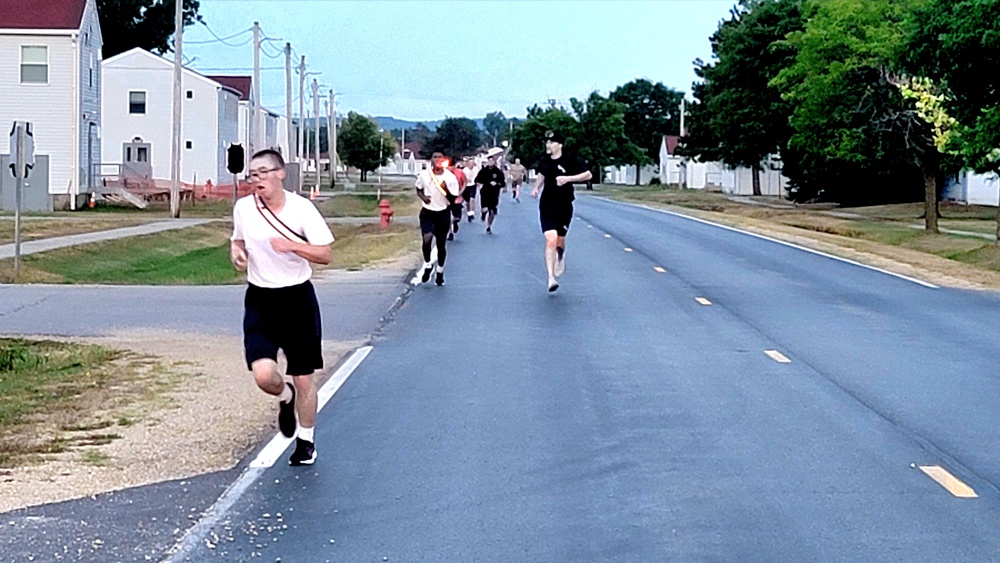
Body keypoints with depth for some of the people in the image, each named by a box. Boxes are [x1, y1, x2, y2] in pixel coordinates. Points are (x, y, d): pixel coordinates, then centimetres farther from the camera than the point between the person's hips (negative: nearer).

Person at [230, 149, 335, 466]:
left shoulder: (301, 208, -10)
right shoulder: (243, 208, -1)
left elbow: (324, 254, -10)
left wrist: (291, 246, -25)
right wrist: (236, 251, -4)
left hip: (297, 298, -2)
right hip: (260, 300, 2)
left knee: (304, 380, 6)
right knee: (263, 375, -16)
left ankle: (306, 441, 29)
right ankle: (285, 398, 21)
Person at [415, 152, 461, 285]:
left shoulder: (450, 178, -10)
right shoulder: (424, 175, -4)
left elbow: (453, 200, -8)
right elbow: (418, 189, 12)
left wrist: (446, 190, -27)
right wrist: (423, 197, -9)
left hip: (443, 214, 0)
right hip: (427, 213, 0)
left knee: (441, 244, 9)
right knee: (427, 239, -23)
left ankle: (440, 271, 31)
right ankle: (427, 265, 3)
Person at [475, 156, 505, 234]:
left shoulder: (498, 172, -1)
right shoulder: (483, 171, 2)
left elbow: (503, 184, 1)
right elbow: (477, 180, 14)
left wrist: (496, 184, -17)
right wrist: (479, 184, -5)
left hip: (494, 195, 1)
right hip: (484, 193, 0)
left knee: (492, 212, 3)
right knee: (485, 210, -17)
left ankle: (489, 227, 21)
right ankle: (484, 212, 23)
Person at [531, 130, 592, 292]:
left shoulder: (571, 160, -9)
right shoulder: (544, 161, 3)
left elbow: (588, 175, -9)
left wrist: (568, 178, -19)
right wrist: (536, 188, 7)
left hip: (565, 206, -1)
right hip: (547, 205, 1)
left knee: (560, 240, 11)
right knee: (551, 239, -15)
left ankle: (560, 257, 49)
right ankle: (551, 278, -15)